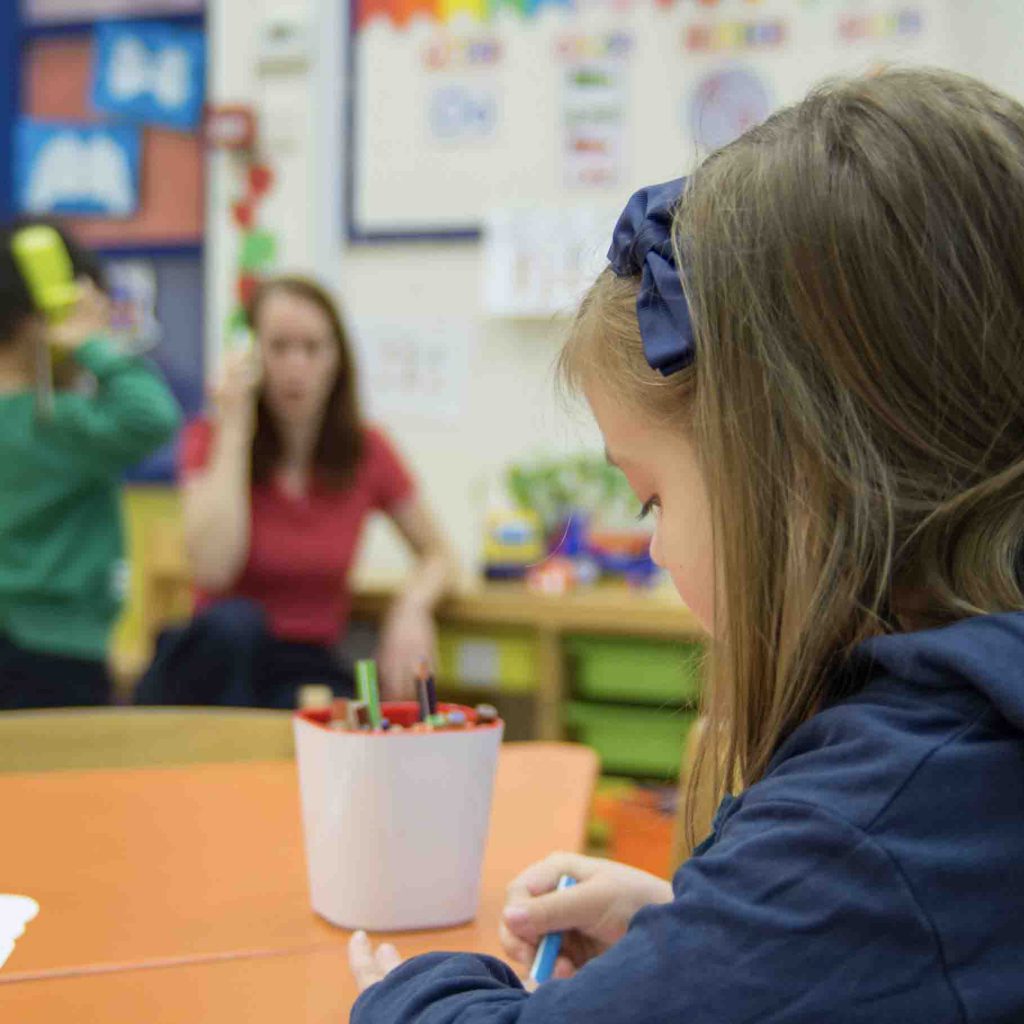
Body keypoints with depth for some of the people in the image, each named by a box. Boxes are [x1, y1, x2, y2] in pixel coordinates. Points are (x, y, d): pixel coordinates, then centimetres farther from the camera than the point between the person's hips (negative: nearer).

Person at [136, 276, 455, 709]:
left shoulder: (367, 450, 0)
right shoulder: (210, 439, -4)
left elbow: (436, 555, 10)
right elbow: (214, 571, -21)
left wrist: (411, 607, -14)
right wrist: (235, 430, -17)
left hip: (308, 667, 0)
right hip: (219, 659, 0)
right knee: (234, 622, -36)